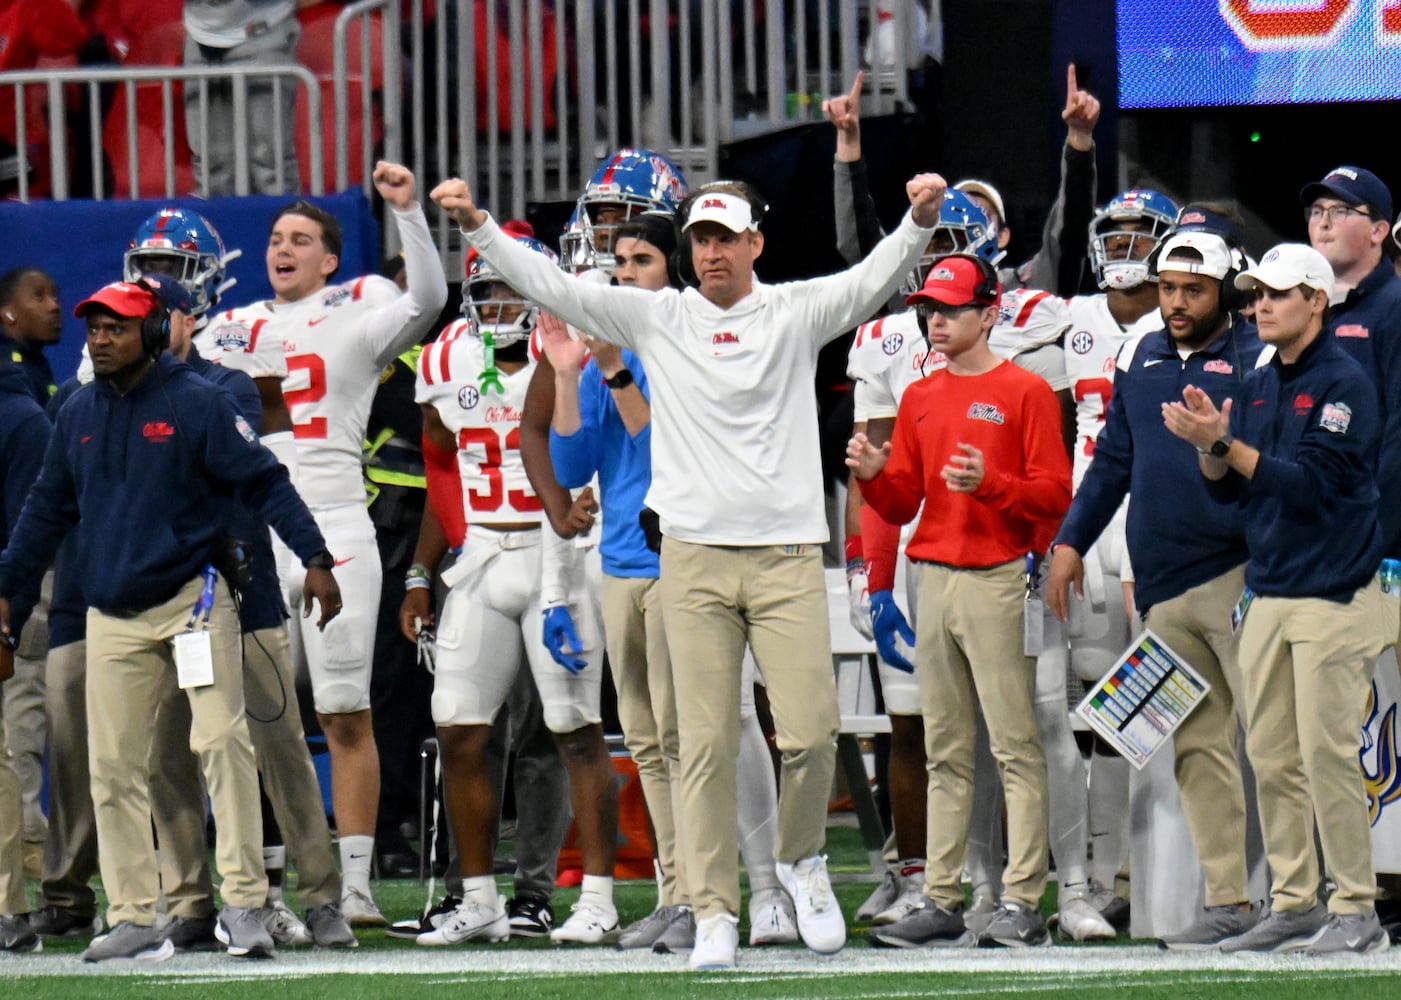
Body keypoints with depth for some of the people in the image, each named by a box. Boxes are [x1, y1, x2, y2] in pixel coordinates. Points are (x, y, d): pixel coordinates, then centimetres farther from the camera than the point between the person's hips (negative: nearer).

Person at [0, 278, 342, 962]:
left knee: (222, 739, -14)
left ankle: (243, 902, -13)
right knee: (113, 766, 2)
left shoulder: (196, 403, -5)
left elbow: (264, 482, -7)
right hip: (113, 616, 5)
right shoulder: (77, 416, 11)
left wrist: (314, 558, -15)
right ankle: (134, 922, 7)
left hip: (192, 596, -5)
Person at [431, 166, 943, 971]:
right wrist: (478, 226, -5)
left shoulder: (797, 313, 5)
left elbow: (877, 278, -8)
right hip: (694, 558, 1)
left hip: (788, 554, -1)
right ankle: (715, 912, 3)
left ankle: (802, 859, 20)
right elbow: (551, 287, 5)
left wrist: (921, 219, -26)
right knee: (706, 744, -1)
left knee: (812, 730, -7)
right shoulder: (657, 318, 8)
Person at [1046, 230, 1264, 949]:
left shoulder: (1254, 359, -2)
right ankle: (1228, 899, 7)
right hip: (1161, 589, 6)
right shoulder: (1142, 360, 16)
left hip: (1235, 576, -6)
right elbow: (1112, 459, 22)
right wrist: (1071, 540, 16)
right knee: (1197, 747, 5)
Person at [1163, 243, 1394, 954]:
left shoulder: (1343, 384, -9)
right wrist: (1211, 446, -6)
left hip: (1334, 596, -8)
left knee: (1327, 754, -10)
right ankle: (1294, 904, 12)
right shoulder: (1257, 387, 15)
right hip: (1267, 595, 8)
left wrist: (1227, 444, -22)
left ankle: (1356, 910, -5)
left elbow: (1310, 483, -18)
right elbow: (1226, 490, 14)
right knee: (1271, 757, 7)